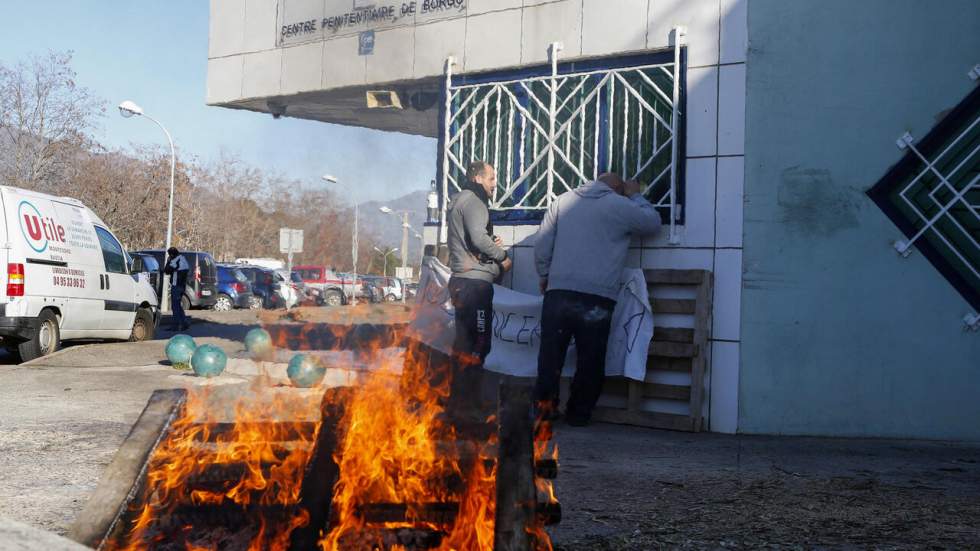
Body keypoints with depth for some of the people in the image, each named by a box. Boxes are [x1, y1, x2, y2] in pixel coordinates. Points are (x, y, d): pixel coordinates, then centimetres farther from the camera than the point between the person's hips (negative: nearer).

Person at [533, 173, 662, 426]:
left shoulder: (563, 201, 13)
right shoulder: (620, 206, 3)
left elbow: (542, 244, 12)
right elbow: (653, 223, 17)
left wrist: (544, 275, 23)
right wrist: (636, 196, 29)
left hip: (558, 291, 3)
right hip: (597, 298, -3)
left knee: (551, 352, 6)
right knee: (590, 358, 6)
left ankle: (544, 405, 5)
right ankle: (578, 412, 9)